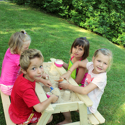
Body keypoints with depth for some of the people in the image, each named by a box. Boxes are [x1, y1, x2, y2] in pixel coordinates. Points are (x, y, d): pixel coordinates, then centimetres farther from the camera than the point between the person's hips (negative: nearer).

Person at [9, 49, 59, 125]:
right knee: (49, 118, 4)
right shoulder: (26, 88, -42)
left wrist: (43, 80, -4)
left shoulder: (25, 76, -16)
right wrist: (51, 98, -27)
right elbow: (39, 108, -43)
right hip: (21, 117, -7)